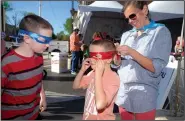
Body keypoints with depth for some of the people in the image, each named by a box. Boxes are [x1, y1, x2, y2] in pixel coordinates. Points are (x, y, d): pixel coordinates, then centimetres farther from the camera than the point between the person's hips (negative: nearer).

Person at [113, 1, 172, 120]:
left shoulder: (161, 32, -6)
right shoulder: (126, 35, 9)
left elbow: (156, 68, -14)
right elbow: (118, 64, 11)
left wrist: (131, 52, -21)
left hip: (143, 96, -4)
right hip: (123, 92, 5)